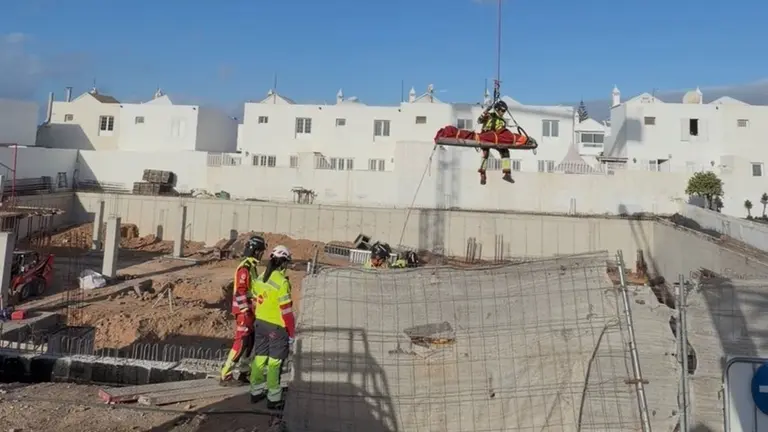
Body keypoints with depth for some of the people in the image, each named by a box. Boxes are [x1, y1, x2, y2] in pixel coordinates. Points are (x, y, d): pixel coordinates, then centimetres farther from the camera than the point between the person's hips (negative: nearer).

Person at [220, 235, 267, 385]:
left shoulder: (252, 267, 14)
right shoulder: (244, 268, -16)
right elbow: (240, 291, -21)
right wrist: (245, 312, -22)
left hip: (250, 311, 10)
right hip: (244, 311, -10)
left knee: (249, 343, 13)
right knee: (241, 343, -8)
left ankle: (244, 373, 22)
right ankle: (226, 375, -2)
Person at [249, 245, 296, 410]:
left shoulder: (260, 279, 2)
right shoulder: (281, 282, -21)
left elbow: (256, 302, 11)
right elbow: (286, 311, -19)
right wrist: (292, 333, -10)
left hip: (260, 324, 7)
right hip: (277, 327, -7)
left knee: (259, 358, 17)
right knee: (274, 362, 3)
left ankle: (256, 391, 29)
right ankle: (273, 399, 13)